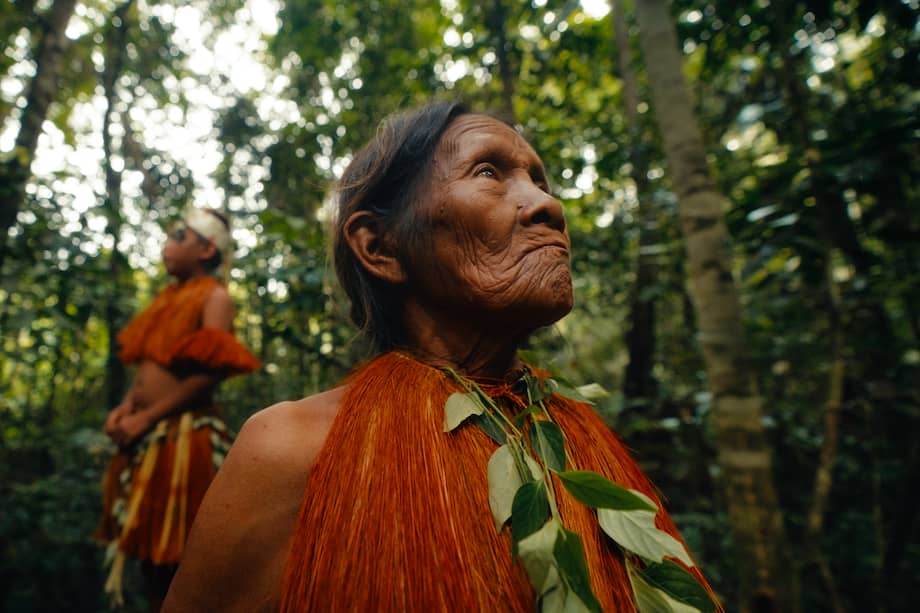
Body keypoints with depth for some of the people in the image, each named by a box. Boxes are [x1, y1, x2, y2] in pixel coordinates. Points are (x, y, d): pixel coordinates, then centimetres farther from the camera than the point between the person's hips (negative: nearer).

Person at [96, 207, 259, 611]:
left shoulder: (215, 296, -9)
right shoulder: (167, 297, 15)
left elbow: (209, 373, -17)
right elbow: (148, 363, 18)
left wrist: (146, 417, -14)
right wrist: (125, 407, 1)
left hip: (182, 436, -8)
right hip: (145, 436, 8)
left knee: (177, 554, 4)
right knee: (149, 543, 17)